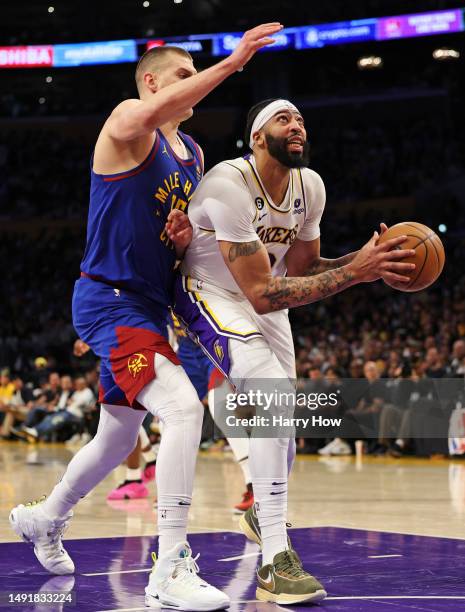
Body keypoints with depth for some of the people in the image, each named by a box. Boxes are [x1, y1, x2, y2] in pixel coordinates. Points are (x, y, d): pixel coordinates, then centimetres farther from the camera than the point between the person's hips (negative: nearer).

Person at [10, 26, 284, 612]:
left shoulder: (192, 154, 15)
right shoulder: (126, 123, -11)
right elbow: (155, 112, -37)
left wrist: (187, 239, 1)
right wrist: (232, 62, -40)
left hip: (149, 305, 9)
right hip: (108, 298, -9)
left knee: (119, 438, 21)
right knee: (182, 406, -27)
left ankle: (44, 519, 47)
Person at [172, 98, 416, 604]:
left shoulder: (310, 186, -9)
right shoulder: (228, 185, -31)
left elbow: (300, 270, 1)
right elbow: (262, 294, -34)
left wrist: (365, 260, -17)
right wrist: (354, 273, -38)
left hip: (266, 298, 8)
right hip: (212, 297, -8)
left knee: (281, 414, 15)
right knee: (275, 394, -27)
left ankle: (260, 514, 46)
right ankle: (277, 563, -28)